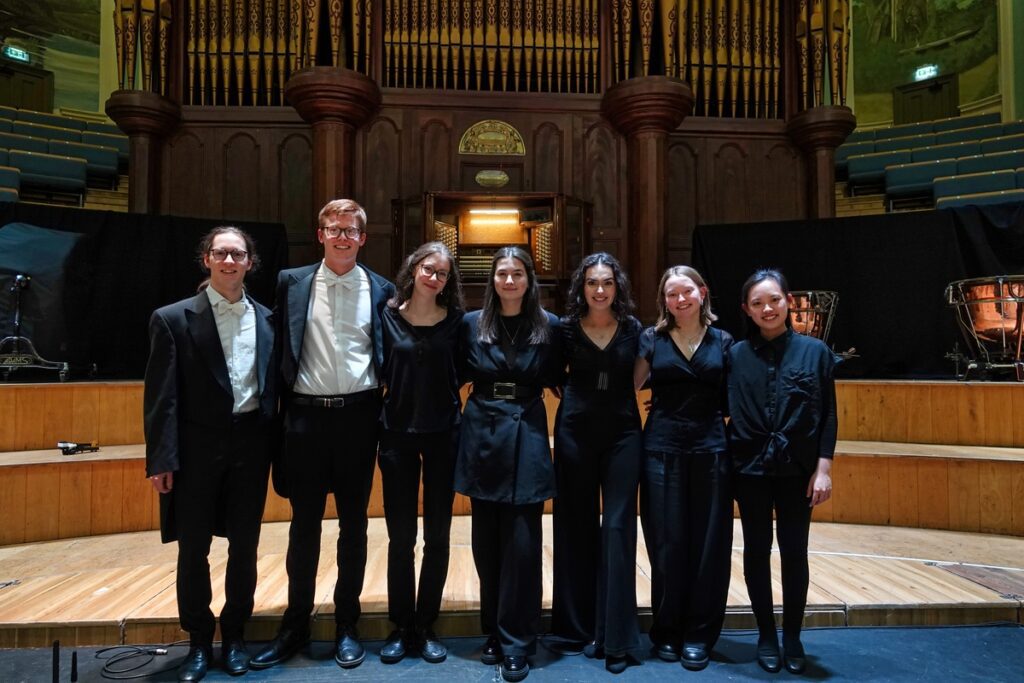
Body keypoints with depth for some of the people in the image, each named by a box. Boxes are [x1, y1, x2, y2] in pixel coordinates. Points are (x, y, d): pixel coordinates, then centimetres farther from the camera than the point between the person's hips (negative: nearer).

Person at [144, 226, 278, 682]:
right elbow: (161, 395, -5)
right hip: (198, 447, -2)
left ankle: (233, 637, 30)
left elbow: (273, 387, 8)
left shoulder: (266, 319, 6)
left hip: (251, 444, 2)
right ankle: (198, 643, 28)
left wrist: (273, 446, 2)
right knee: (193, 549, 9)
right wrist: (162, 459, -10)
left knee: (244, 546, 11)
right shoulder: (173, 319, -2)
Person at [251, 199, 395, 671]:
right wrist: (285, 408, 2)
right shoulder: (291, 283, 5)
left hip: (357, 417, 0)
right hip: (306, 416, 1)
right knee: (304, 522, 10)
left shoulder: (381, 290, 3)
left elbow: (391, 357, 7)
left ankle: (347, 626, 25)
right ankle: (295, 626, 26)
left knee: (353, 523, 10)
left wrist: (383, 412, 0)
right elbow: (280, 350, 7)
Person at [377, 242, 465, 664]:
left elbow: (460, 372, 5)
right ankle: (400, 627, 23)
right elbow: (382, 372, 4)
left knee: (437, 537, 8)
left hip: (443, 434, 1)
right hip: (398, 434, 0)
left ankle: (425, 628, 23)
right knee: (401, 538, 7)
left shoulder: (456, 319, -1)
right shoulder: (389, 316, -1)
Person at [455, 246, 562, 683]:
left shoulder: (549, 326, 0)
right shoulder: (471, 323, 3)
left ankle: (516, 642, 12)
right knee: (487, 541, 9)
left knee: (522, 542, -2)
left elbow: (556, 379, 9)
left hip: (527, 437, -1)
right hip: (482, 434, 2)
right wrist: (482, 396, 0)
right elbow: (460, 375, 12)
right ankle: (494, 632, 26)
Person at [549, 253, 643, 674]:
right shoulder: (566, 328, -1)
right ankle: (575, 627, 21)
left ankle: (615, 636, 8)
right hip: (575, 431, 0)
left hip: (623, 432, 0)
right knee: (576, 526, 7)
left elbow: (640, 378, 12)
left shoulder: (633, 328, 1)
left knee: (618, 527, -1)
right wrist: (576, 395, 0)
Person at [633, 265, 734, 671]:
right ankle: (666, 631, 21)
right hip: (662, 450, -1)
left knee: (708, 544, 5)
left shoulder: (722, 342, 6)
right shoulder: (652, 339, 3)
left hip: (711, 451, 1)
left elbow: (734, 400, 10)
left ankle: (698, 634, 20)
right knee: (667, 543, 5)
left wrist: (734, 439, 2)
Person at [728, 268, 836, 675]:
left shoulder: (815, 352, -1)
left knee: (794, 552, 7)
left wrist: (823, 469, -4)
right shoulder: (736, 355, 0)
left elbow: (828, 416, 0)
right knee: (757, 551, 9)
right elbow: (723, 409, 3)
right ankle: (766, 635, 25)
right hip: (750, 468, 1)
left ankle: (792, 637, 25)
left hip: (797, 468, 0)